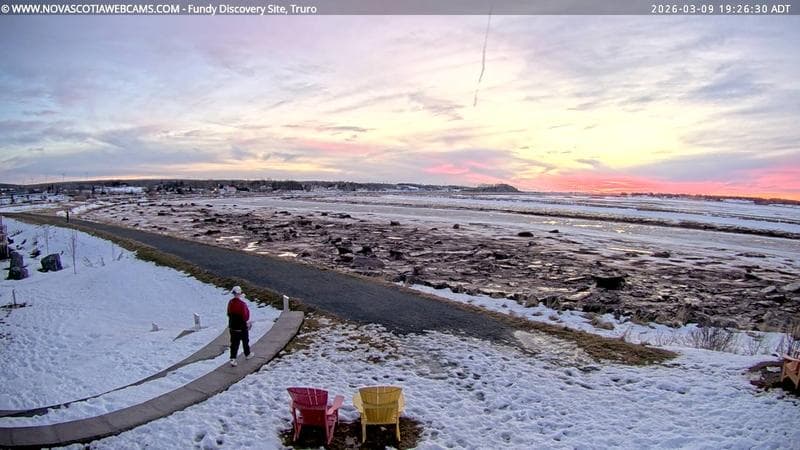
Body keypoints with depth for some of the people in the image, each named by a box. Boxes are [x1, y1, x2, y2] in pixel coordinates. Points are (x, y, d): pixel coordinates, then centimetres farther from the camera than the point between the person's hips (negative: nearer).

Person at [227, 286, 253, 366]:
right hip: (242, 327, -5)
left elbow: (229, 314, 8)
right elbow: (245, 316, -20)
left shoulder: (230, 302, -3)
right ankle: (247, 354, 35)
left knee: (234, 343, 8)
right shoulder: (242, 304, -23)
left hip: (232, 327, 5)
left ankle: (233, 359, 1)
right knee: (245, 341, 17)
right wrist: (248, 322, -2)